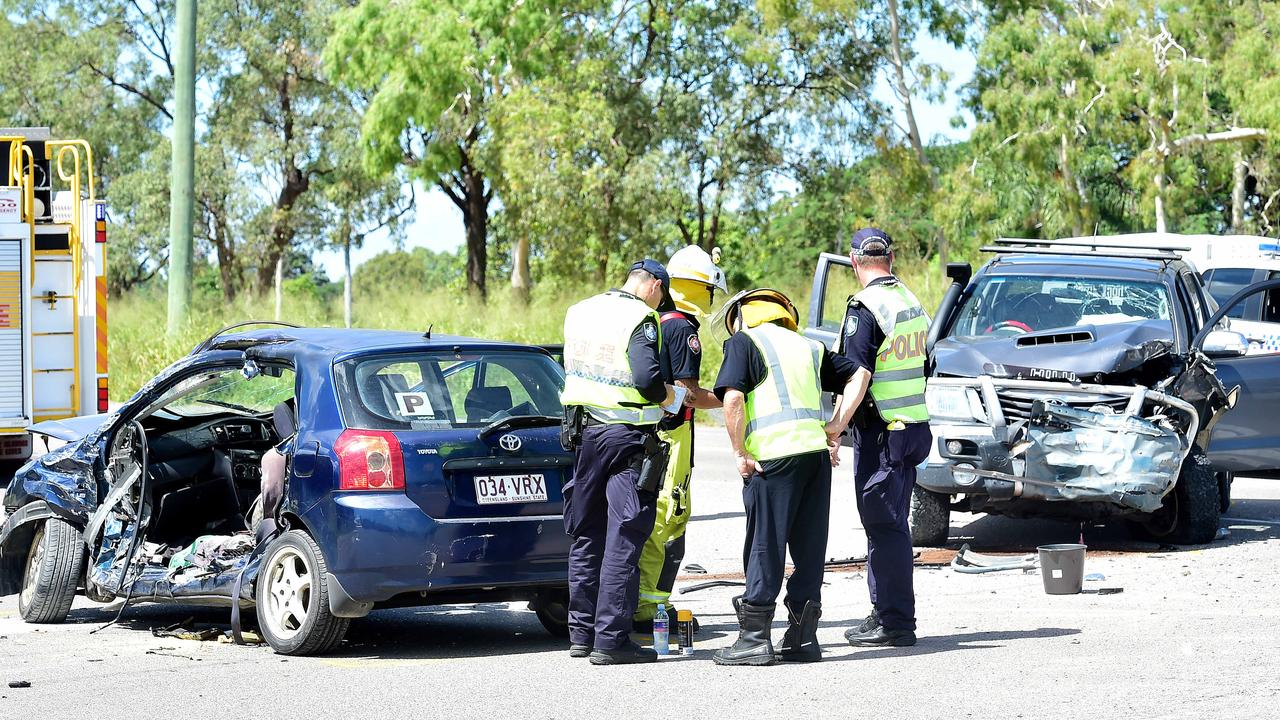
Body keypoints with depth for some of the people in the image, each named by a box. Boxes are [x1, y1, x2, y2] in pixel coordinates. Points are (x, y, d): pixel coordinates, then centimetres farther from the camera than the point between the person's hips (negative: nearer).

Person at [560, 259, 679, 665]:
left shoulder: (579, 312, 11)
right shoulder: (640, 319, -12)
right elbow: (647, 379, -23)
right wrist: (671, 396, -3)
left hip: (585, 431, 7)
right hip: (626, 436, -7)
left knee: (587, 536, 15)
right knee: (623, 541, -5)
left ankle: (581, 632, 20)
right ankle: (610, 640, -7)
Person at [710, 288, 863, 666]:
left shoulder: (743, 342, 4)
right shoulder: (809, 346, 21)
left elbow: (733, 398, -10)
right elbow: (857, 376, 21)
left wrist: (739, 452, -5)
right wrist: (836, 425, 13)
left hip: (774, 456, -5)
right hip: (817, 451, 5)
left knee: (765, 547, -1)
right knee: (810, 547, 9)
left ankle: (754, 639, 0)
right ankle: (802, 638, 13)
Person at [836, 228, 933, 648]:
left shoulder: (865, 309, -15)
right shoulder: (913, 304, 12)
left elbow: (857, 380, -21)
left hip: (880, 433, -9)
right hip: (913, 425, 9)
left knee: (884, 526, -4)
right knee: (890, 523, 16)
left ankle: (895, 623, -3)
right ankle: (885, 612, 24)